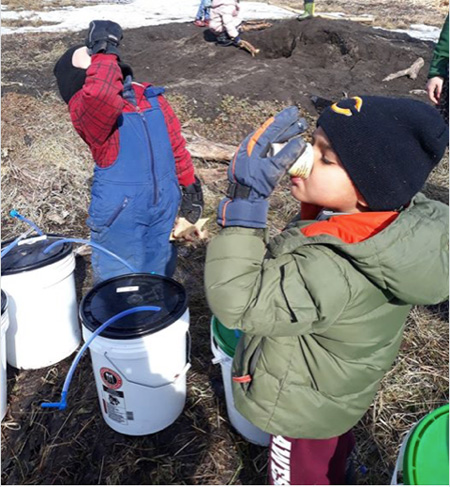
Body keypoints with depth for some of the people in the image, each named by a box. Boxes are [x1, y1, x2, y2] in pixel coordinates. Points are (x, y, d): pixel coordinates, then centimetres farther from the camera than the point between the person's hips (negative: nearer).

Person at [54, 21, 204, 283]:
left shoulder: (153, 97, 3)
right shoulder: (84, 110, -15)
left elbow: (176, 144, 14)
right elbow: (102, 94, -40)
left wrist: (189, 184, 18)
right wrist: (105, 48, -26)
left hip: (164, 210, 5)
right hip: (120, 216, -5)